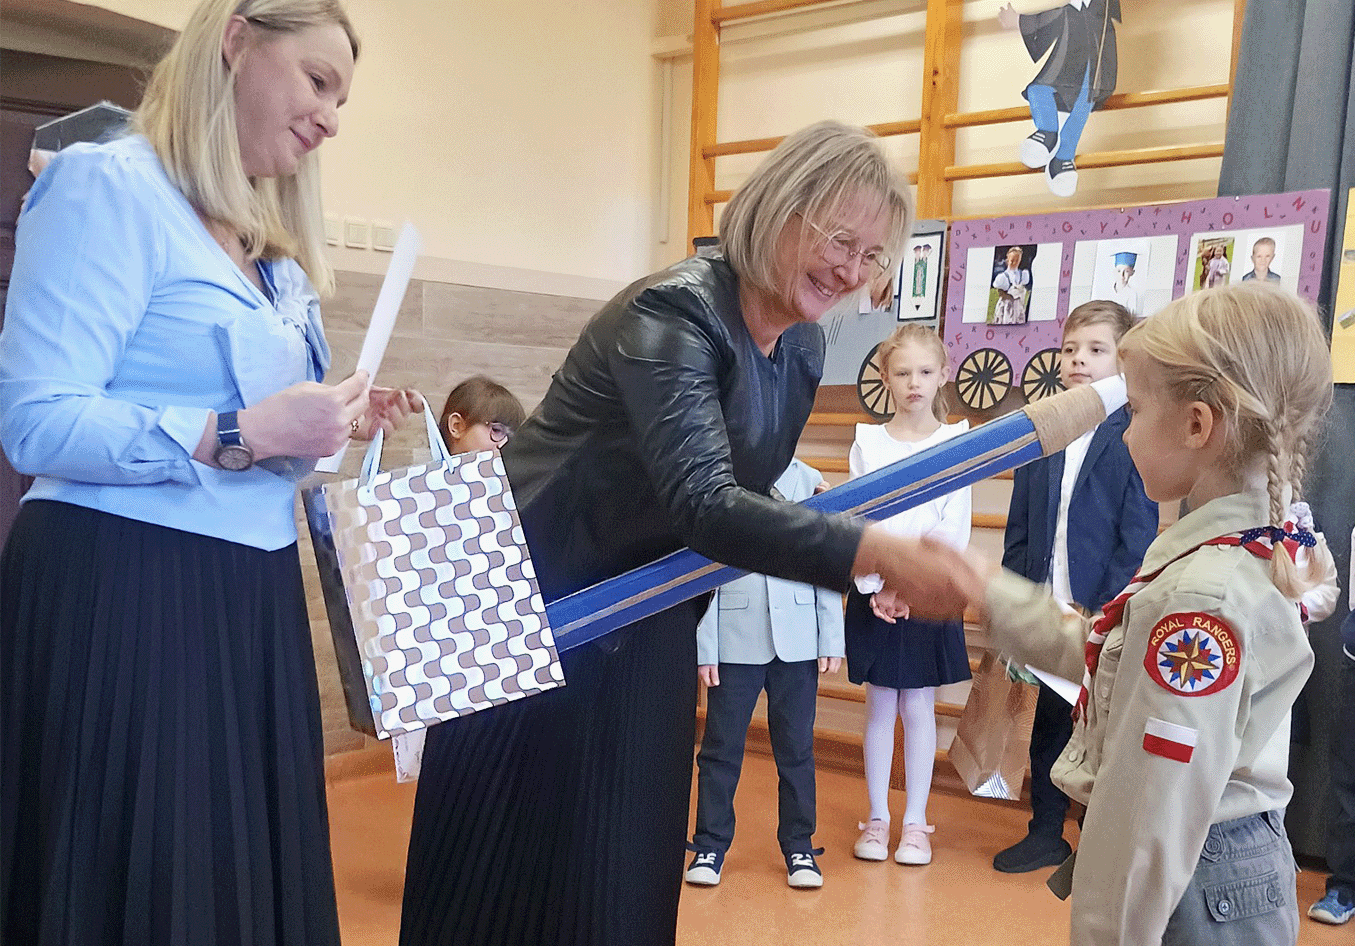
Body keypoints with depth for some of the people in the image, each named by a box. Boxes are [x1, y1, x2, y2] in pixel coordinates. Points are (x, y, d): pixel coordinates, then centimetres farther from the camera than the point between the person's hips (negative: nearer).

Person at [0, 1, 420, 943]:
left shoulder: (271, 249, 17)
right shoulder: (109, 185, -9)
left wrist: (335, 425, 7)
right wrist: (241, 434, -21)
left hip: (248, 598, 8)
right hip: (121, 595, -8)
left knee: (248, 871, 12)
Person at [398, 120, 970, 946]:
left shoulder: (804, 348, 1)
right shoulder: (674, 311, -24)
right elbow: (700, 503, -36)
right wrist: (873, 551, -42)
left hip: (647, 615, 7)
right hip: (535, 602, -7)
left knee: (627, 864, 12)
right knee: (504, 871, 5)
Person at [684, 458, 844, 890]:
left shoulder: (807, 479, 5)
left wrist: (832, 640, 2)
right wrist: (704, 648, -4)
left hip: (798, 640, 2)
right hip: (735, 640, -1)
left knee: (796, 746, 10)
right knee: (721, 745, 6)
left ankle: (798, 845, 24)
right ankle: (710, 845, 20)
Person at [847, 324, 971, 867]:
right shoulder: (867, 442, 3)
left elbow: (953, 529, -5)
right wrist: (876, 587, -13)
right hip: (874, 594, 1)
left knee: (918, 708, 6)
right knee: (880, 708, 8)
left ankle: (915, 821, 18)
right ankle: (877, 817, 20)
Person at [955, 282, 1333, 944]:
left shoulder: (1202, 591, -28)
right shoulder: (1268, 548, 3)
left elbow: (1154, 806, -27)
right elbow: (1110, 660, 12)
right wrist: (996, 596, 16)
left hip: (1191, 888, -9)